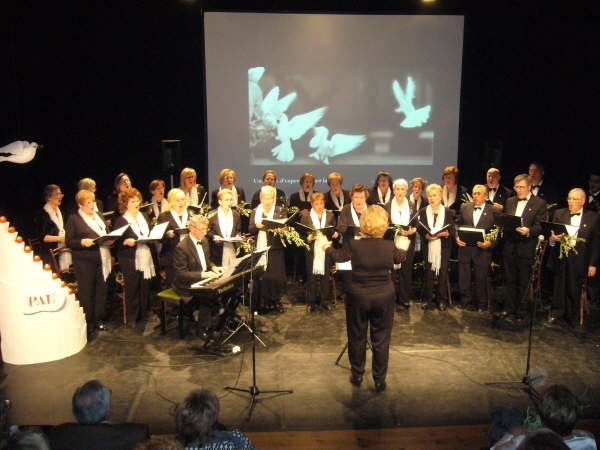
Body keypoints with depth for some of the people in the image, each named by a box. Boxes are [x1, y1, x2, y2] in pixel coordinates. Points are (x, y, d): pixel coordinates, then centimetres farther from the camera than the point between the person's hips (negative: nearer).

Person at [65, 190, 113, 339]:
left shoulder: (99, 216, 16)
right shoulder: (73, 219, -2)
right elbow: (69, 241, -5)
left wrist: (109, 240, 0)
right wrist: (82, 242, -22)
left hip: (102, 260, 6)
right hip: (84, 262, -5)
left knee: (101, 291, 10)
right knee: (86, 293, 0)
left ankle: (99, 320, 23)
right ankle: (88, 325, 9)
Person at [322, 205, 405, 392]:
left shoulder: (353, 245, -16)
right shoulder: (389, 246, -10)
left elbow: (337, 256, 4)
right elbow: (400, 258, 13)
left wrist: (325, 245, 24)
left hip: (358, 296, -1)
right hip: (384, 297, 1)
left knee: (357, 337, 16)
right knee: (381, 340, 12)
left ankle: (357, 376, 30)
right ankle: (380, 380, 21)